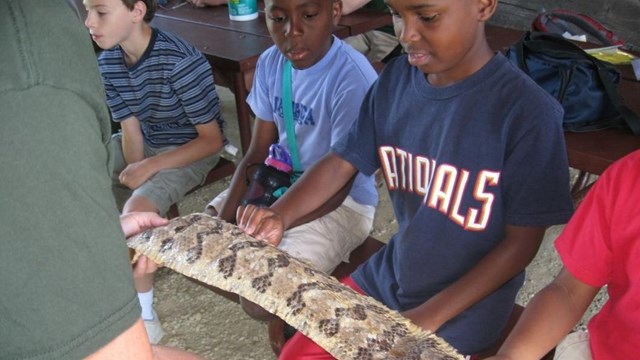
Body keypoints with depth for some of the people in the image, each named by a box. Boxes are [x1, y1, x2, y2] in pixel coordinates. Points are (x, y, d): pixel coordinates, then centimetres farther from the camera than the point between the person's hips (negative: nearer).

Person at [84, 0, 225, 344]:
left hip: (190, 150, -7)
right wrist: (134, 171, -21)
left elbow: (212, 139, -22)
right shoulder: (107, 62, -7)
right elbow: (131, 130, -3)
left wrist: (150, 167, -28)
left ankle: (145, 320, -9)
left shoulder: (181, 61, -27)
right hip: (141, 143, 7)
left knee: (136, 209, -29)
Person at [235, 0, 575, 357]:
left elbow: (522, 241, -17)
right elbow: (340, 163, -2)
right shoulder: (395, 80, -6)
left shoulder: (527, 111, -23)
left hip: (463, 308, -4)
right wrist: (280, 215, -20)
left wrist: (428, 317, -19)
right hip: (386, 277, 5)